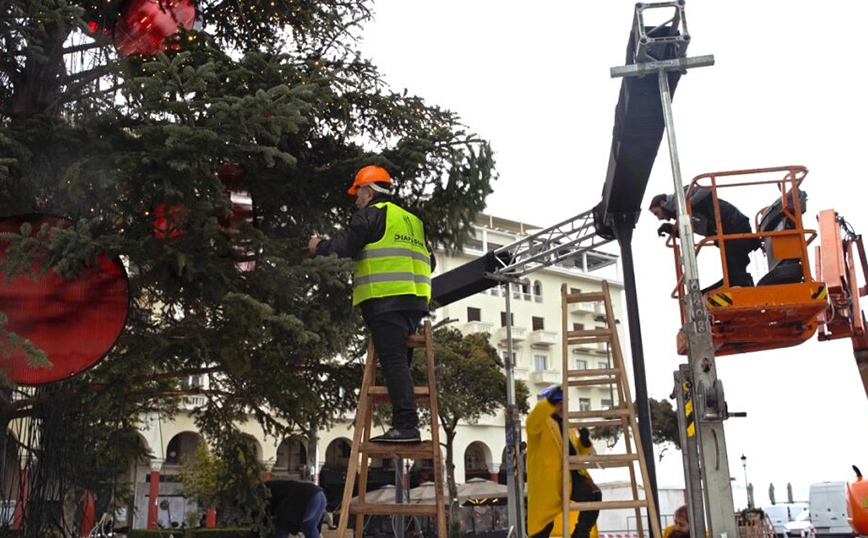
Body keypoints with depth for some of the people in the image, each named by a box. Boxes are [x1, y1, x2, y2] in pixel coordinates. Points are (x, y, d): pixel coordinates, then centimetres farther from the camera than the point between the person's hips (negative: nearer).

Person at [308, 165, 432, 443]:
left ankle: (406, 425, -19)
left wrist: (319, 246, 11)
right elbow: (429, 261, 29)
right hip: (415, 301, 8)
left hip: (386, 299, -8)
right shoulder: (412, 220, 27)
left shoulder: (371, 214, 2)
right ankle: (405, 426, 7)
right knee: (400, 362, 10)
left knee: (393, 362, -12)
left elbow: (344, 245, -6)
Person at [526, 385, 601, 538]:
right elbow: (532, 420, -26)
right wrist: (549, 401, -37)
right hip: (549, 478, -5)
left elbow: (579, 452, 25)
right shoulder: (541, 422, 1)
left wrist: (585, 441, 2)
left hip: (572, 475, 5)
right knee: (544, 523, -1)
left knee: (594, 495, -22)